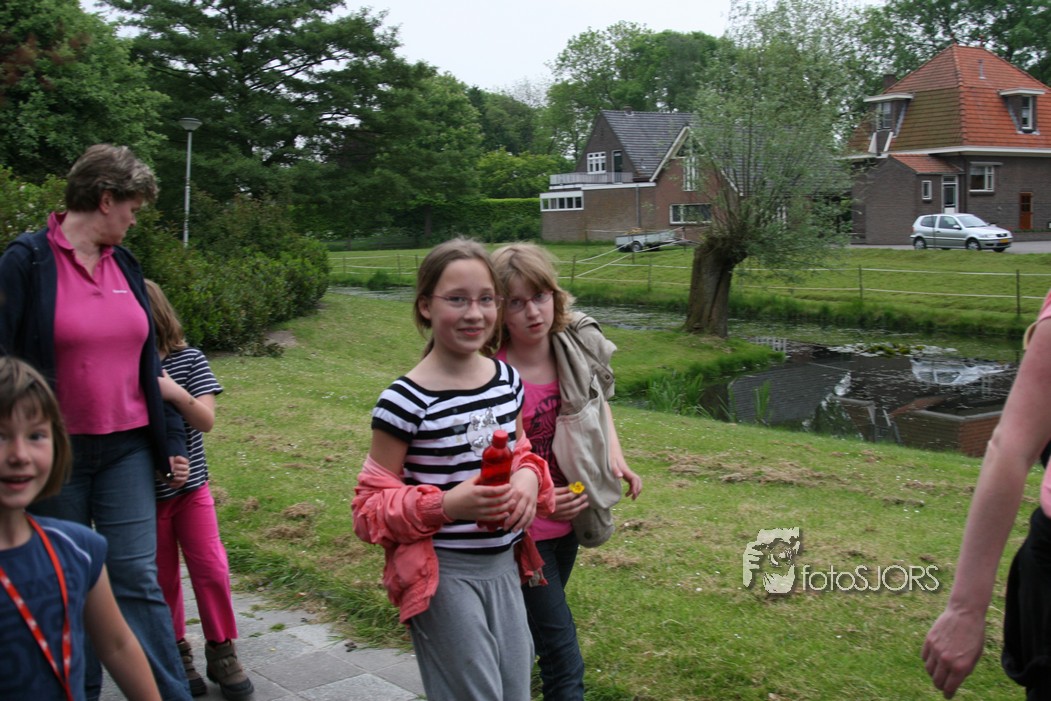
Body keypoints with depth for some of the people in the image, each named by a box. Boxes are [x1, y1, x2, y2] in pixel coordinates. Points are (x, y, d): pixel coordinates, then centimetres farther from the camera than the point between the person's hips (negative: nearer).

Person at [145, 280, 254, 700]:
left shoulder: (188, 360, -4)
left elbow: (206, 420, -10)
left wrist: (176, 393, -27)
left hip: (190, 487, 0)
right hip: (145, 495, 0)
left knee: (211, 568, 0)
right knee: (162, 578, 9)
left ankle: (221, 653, 15)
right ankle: (175, 654, 26)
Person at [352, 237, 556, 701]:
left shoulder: (508, 380, 2)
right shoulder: (406, 400, -17)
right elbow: (370, 506, -11)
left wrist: (529, 476, -7)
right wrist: (445, 505, -27)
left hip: (504, 564, 6)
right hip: (443, 574, -6)